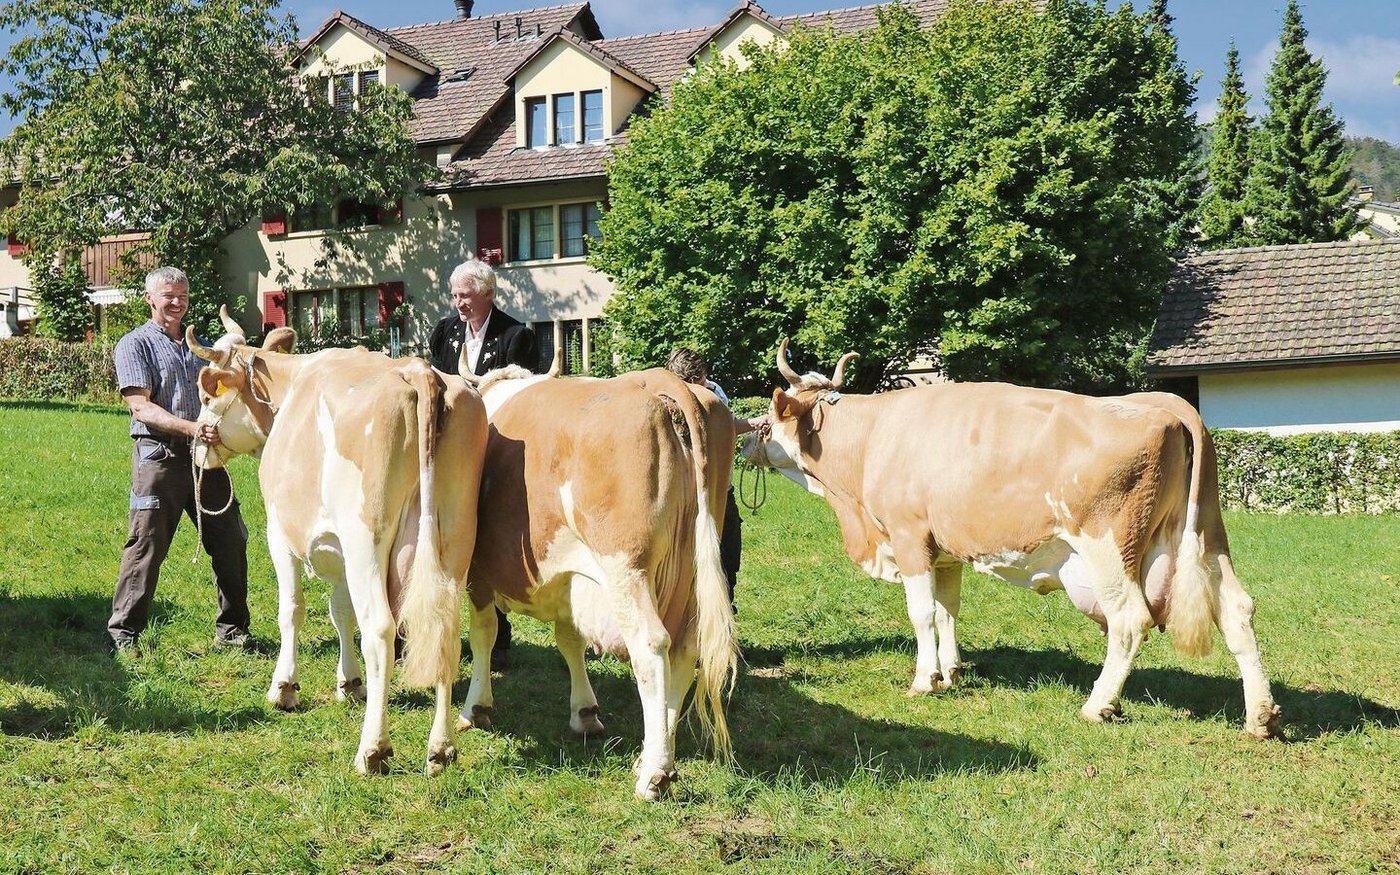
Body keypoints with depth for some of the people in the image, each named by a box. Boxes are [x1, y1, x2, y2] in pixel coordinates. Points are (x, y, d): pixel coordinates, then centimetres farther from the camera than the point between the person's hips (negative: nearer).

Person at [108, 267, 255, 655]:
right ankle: (123, 634, 2)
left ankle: (231, 629, 18)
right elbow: (141, 407, -10)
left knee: (230, 543, 7)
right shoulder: (135, 345, 1)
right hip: (159, 455, -6)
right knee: (147, 546, -6)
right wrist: (191, 428, -23)